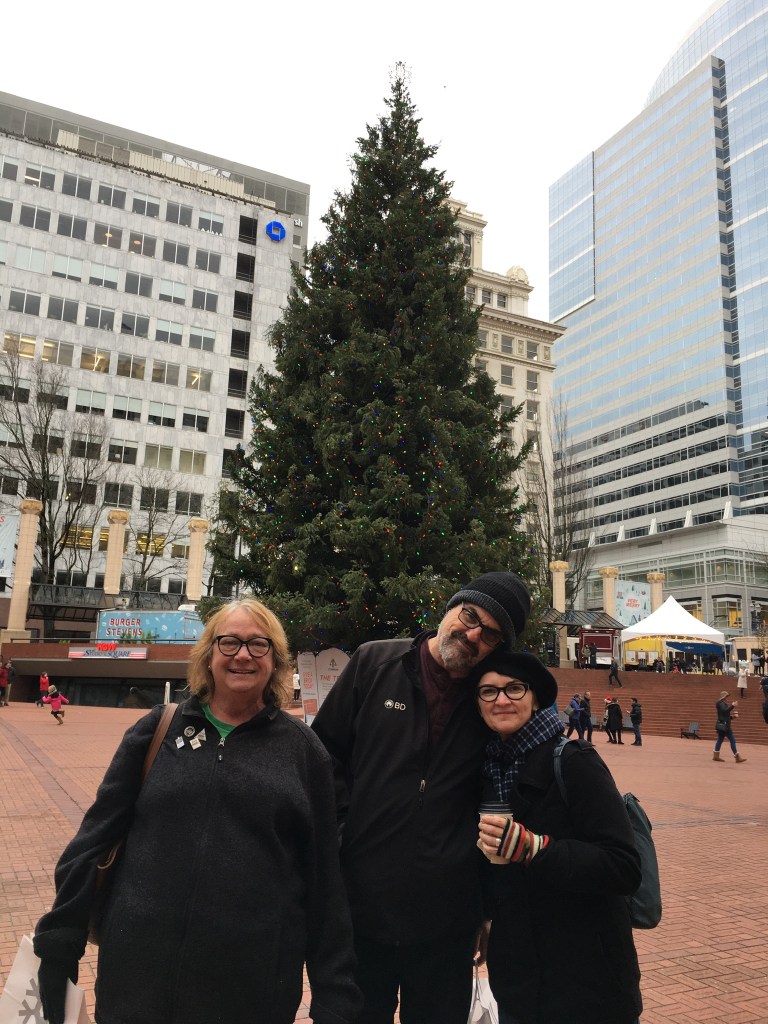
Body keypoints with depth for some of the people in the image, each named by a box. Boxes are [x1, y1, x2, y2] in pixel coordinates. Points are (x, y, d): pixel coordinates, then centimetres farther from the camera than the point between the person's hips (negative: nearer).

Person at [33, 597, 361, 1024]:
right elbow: (97, 837, 4)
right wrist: (58, 942, 2)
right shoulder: (157, 731, 2)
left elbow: (324, 877, 1)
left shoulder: (302, 749, 0)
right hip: (140, 976, 1)